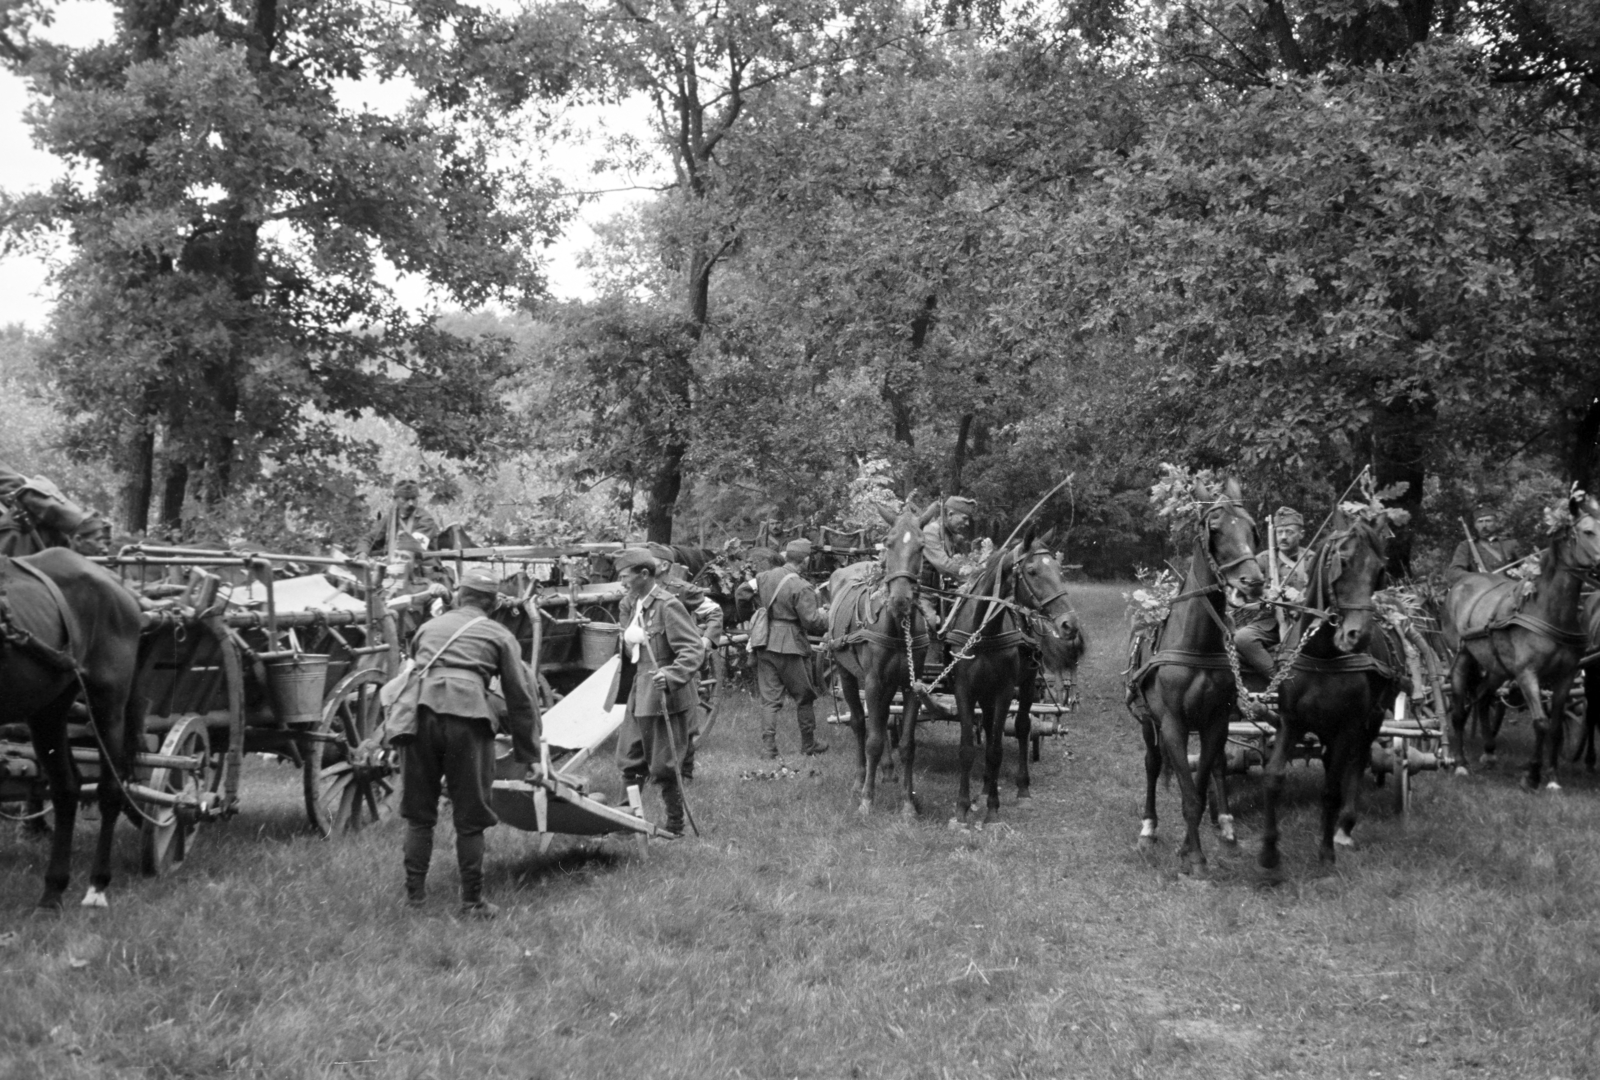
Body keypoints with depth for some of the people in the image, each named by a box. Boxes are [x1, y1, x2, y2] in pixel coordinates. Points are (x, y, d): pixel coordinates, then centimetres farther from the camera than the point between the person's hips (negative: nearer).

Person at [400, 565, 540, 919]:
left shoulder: (429, 627, 26)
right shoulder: (500, 636, 16)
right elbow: (520, 697, 13)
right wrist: (528, 755, 19)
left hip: (420, 713, 3)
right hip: (466, 719, -3)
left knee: (418, 812, 14)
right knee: (470, 819, 5)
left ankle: (414, 893, 19)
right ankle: (472, 902, 9)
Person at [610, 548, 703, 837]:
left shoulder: (668, 605, -16)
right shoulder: (629, 605, 10)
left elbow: (693, 650, -20)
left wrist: (672, 675, -34)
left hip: (665, 697, -8)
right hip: (639, 695, 8)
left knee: (662, 767, -1)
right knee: (629, 761, 12)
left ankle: (675, 827, 13)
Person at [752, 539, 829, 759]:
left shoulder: (763, 577, 4)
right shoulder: (802, 588, -16)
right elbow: (811, 621, -18)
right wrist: (825, 615, 1)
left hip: (765, 644, 5)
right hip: (791, 647, -5)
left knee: (769, 698, 9)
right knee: (804, 696, 11)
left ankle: (768, 746, 4)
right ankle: (808, 744, 21)